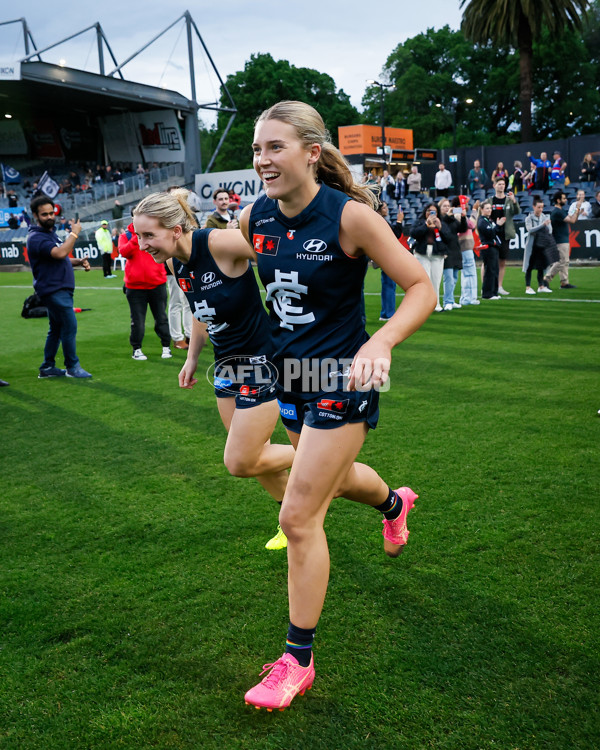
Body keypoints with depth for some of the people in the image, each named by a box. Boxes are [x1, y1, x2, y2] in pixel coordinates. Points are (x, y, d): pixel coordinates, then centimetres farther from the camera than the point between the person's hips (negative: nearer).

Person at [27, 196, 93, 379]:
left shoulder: (51, 233, 18)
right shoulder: (36, 238, -14)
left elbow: (62, 259, 26)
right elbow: (59, 253, -29)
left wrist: (79, 261, 6)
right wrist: (74, 233, -19)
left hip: (61, 289, 10)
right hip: (53, 290, -10)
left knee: (56, 329, 14)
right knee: (70, 326, -9)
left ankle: (47, 368, 21)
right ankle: (72, 367, 0)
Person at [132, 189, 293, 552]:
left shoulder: (220, 243, -24)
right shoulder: (176, 264, 1)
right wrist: (193, 357, 21)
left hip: (262, 362, -8)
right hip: (227, 363, 8)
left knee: (240, 463, -5)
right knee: (251, 455, 14)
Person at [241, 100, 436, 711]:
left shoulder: (349, 215, -20)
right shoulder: (254, 218, -4)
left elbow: (421, 287, -18)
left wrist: (380, 343, -34)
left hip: (342, 381, -6)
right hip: (290, 374, 6)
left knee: (299, 517, -5)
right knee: (335, 478, 27)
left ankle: (298, 660, 13)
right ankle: (394, 502, 65)